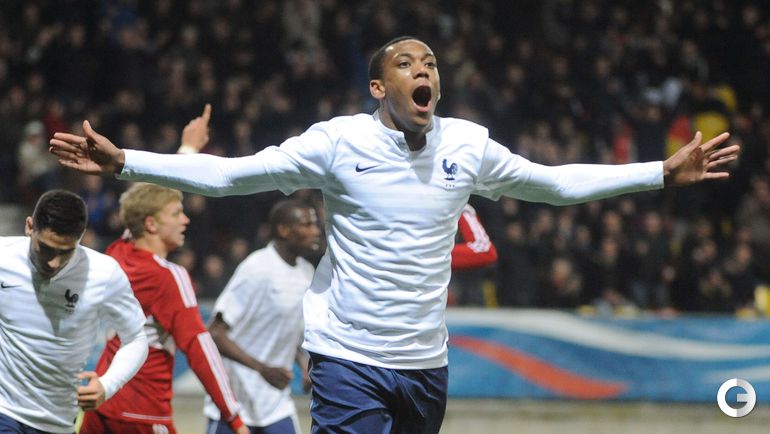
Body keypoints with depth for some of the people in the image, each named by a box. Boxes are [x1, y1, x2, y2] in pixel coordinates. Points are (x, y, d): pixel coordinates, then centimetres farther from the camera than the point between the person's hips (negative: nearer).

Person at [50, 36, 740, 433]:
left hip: (425, 362, 4)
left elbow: (558, 182, 15)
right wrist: (120, 161, -14)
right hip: (348, 361, -4)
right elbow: (228, 174, -6)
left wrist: (665, 172, 12)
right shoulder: (339, 141, -6)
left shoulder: (467, 145, 3)